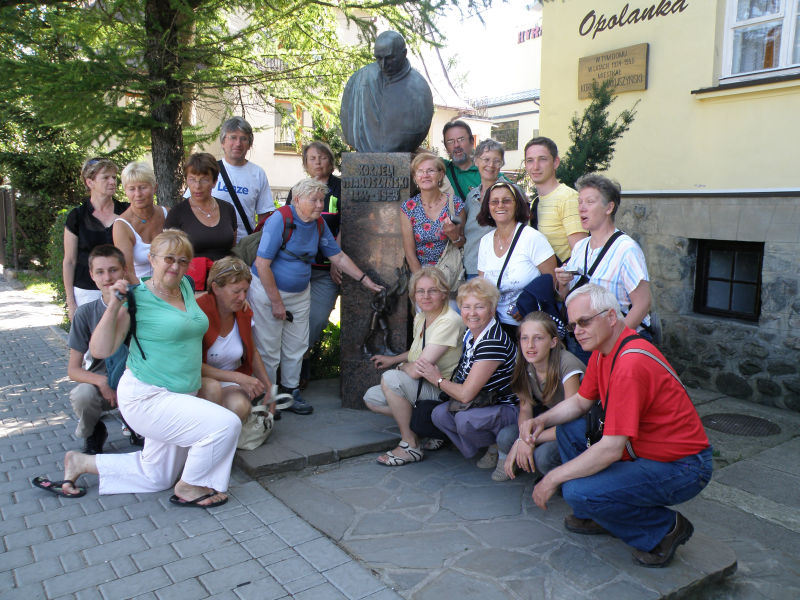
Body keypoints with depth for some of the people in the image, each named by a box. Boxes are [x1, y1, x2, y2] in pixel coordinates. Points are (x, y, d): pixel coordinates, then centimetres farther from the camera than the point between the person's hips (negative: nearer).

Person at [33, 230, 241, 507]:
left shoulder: (185, 287, 7)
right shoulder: (136, 298, -14)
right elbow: (100, 350, -18)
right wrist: (113, 306, -25)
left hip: (182, 396, 9)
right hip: (146, 398, -9)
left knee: (156, 476, 20)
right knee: (225, 424, -22)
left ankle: (80, 463, 33)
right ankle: (188, 489, -1)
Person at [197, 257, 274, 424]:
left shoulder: (243, 312, 0)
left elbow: (253, 353, 16)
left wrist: (269, 387, 5)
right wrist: (239, 378, -26)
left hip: (232, 382, 4)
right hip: (199, 381, -3)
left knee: (240, 407, -31)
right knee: (213, 388, -38)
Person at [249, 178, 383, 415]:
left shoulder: (319, 224, 1)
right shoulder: (280, 220, -20)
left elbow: (338, 256, 11)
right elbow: (262, 264, -22)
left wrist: (364, 279, 5)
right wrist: (276, 302, -18)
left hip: (300, 294, 7)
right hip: (267, 290, -6)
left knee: (296, 347, 11)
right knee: (268, 350, 0)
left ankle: (290, 391, 27)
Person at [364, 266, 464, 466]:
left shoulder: (449, 321, -24)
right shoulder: (420, 318, 5)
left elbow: (417, 370, -28)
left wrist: (400, 366, -6)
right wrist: (393, 359, 21)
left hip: (444, 390, -10)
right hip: (423, 387, 10)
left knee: (390, 378, -27)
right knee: (371, 398, 7)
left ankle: (410, 446, -13)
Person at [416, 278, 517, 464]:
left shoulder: (494, 342, -25)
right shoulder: (470, 334, 3)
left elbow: (465, 394, -23)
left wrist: (438, 380, -7)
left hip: (508, 409, -8)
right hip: (482, 403, 9)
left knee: (464, 419, -33)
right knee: (439, 413, -13)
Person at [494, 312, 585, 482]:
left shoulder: (567, 365, -28)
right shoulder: (525, 365, -9)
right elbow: (525, 409, -3)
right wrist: (522, 439, -23)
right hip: (549, 420, 5)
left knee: (543, 455, -31)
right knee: (505, 437, -21)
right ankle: (509, 462, 11)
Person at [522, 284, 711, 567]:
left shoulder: (630, 364, -29)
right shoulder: (602, 350, 2)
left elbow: (611, 450, -30)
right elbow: (580, 401, 14)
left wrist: (552, 478, -21)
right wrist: (542, 420, -6)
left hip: (681, 469, -10)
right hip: (643, 450, 10)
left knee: (578, 493, -23)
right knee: (569, 428, 9)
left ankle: (665, 528, -1)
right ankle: (595, 514, 16)